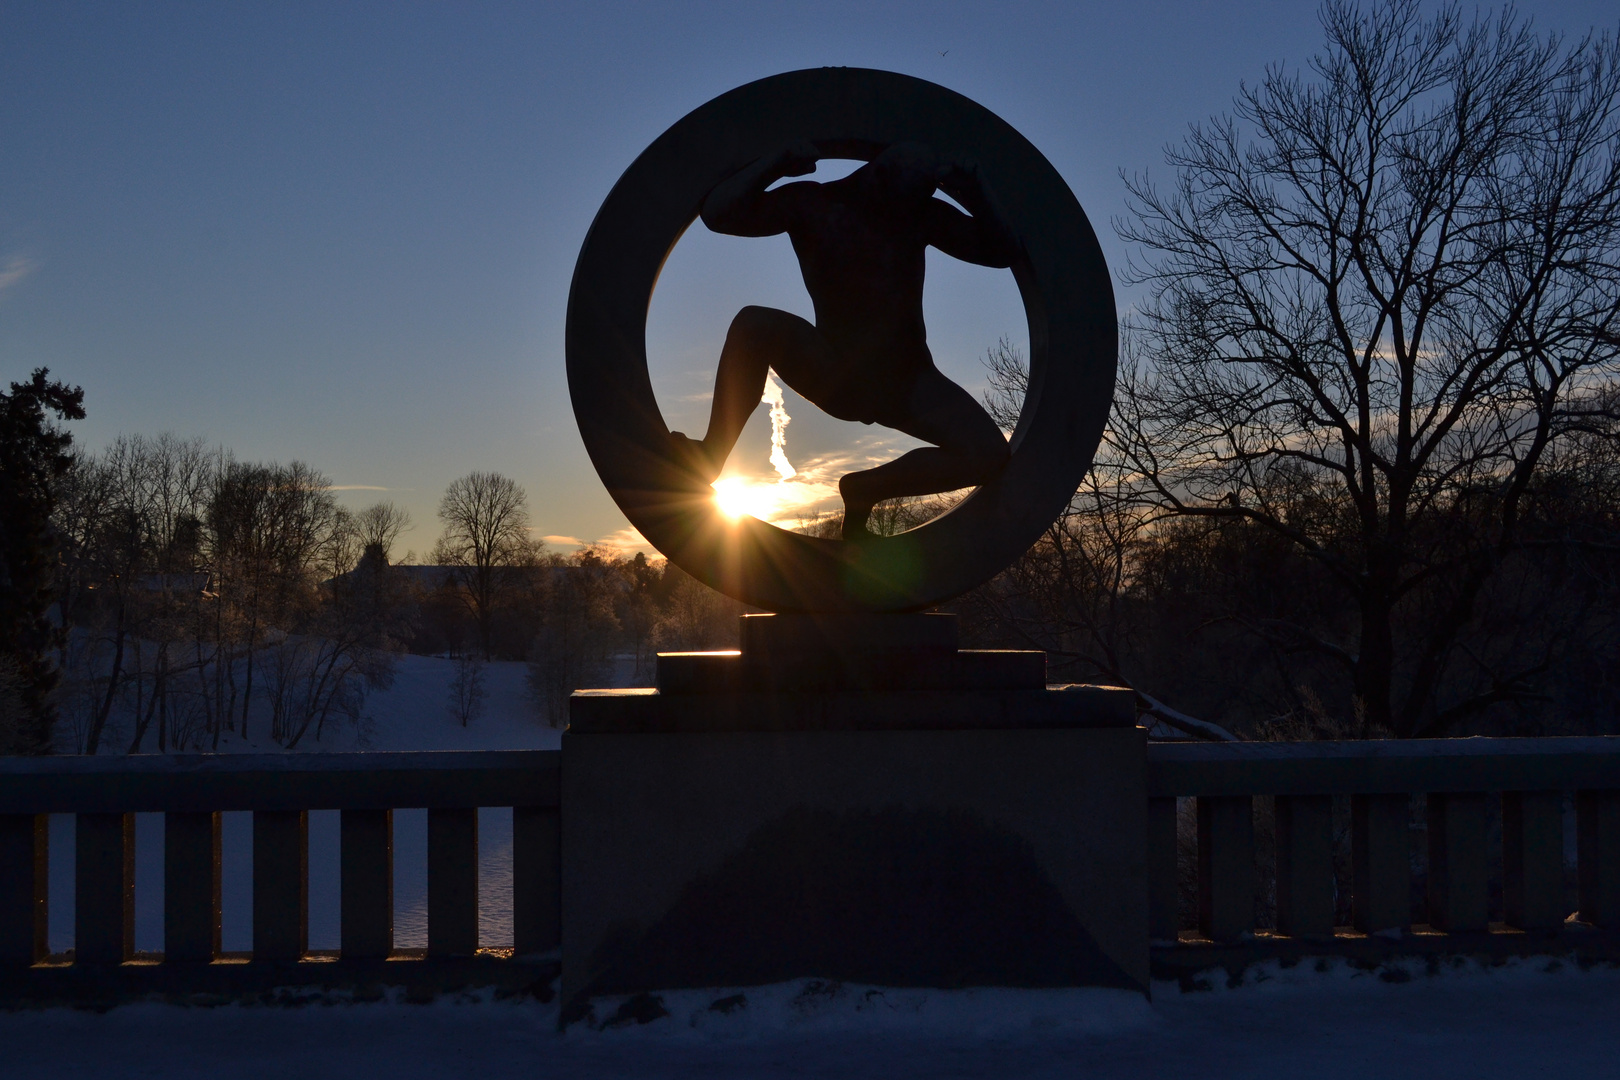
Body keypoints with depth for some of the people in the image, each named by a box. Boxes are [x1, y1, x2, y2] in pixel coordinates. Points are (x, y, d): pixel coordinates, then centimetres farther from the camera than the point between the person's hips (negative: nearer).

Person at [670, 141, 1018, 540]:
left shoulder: (924, 214, 2)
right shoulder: (813, 204, -5)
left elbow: (1001, 250, -2)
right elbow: (718, 213, -13)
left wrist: (973, 189, -14)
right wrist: (779, 162, -22)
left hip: (906, 380, 2)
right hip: (833, 370, -2)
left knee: (990, 454, -23)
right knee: (753, 324, -32)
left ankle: (865, 489, -2)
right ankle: (711, 455, -20)